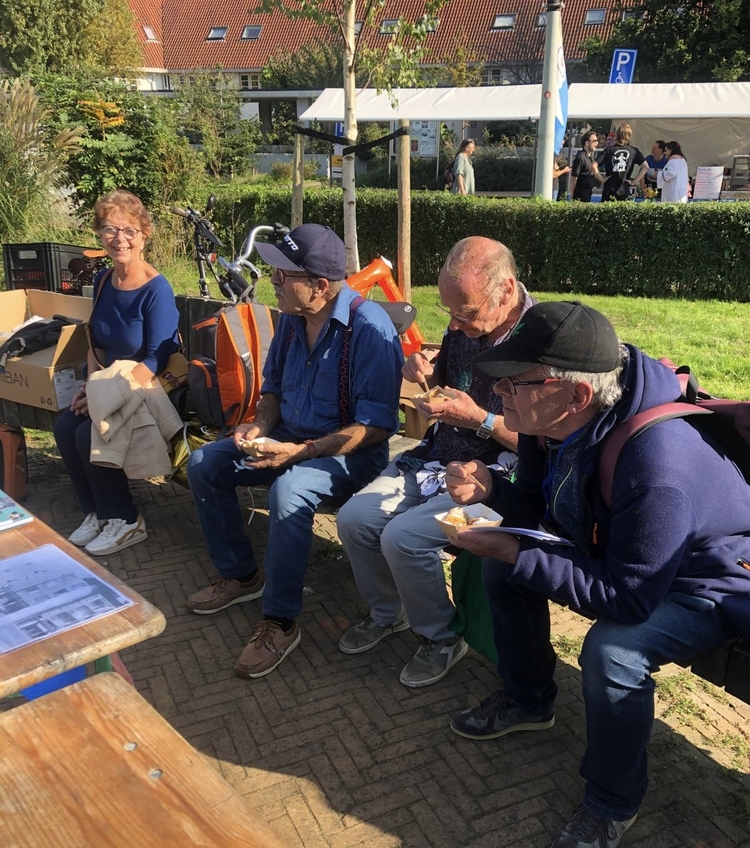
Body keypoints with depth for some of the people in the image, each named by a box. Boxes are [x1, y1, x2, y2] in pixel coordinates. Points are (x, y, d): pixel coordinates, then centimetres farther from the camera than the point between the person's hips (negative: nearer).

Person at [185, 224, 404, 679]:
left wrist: (299, 452, -29)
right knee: (205, 464, -1)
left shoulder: (369, 326, -23)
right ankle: (240, 574, 15)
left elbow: (375, 424, -25)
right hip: (290, 436, 8)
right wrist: (262, 426, -5)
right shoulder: (292, 318, 1)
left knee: (289, 491, -36)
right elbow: (273, 384, 17)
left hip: (350, 451, -8)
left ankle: (281, 622, -18)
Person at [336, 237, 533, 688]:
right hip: (435, 458, 7)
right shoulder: (464, 327, 2)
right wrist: (423, 371, -2)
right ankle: (388, 612, 20)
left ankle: (442, 638, 4)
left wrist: (481, 419, -24)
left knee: (403, 536, -24)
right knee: (355, 519, -7)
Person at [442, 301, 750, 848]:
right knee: (503, 569, 3)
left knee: (613, 651, -32)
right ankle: (529, 700, 26)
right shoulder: (549, 423, -16)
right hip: (616, 550, 8)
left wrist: (514, 554, -35)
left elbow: (626, 599, -34)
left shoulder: (656, 467, -41)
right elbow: (536, 505, 0)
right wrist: (489, 488, -21)